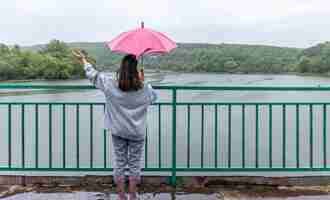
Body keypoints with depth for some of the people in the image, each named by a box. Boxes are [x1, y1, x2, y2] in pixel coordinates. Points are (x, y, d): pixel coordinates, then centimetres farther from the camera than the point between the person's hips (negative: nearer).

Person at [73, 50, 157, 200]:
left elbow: (93, 75, 0)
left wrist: (83, 60, 13)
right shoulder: (144, 90, -14)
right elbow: (154, 97, 8)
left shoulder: (111, 85, -12)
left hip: (118, 131, 2)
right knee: (134, 164, 12)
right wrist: (144, 83, 8)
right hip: (137, 133, -1)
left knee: (119, 163, 13)